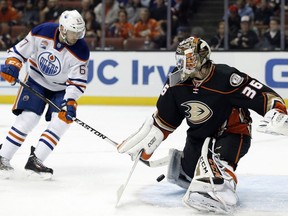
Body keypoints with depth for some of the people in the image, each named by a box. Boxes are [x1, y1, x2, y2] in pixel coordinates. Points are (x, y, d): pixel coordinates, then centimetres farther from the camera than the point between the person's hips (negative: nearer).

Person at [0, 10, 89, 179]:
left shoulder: (80, 51, -24)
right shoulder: (41, 32, -22)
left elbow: (78, 82, -21)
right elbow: (19, 51, -9)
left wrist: (70, 101, -34)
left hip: (61, 88, 1)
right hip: (36, 80, -1)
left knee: (64, 119, -17)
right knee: (28, 117, -15)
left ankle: (35, 160, -11)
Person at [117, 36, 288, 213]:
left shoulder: (226, 78, -28)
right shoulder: (178, 82, -10)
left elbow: (264, 96, -28)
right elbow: (164, 118, 3)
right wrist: (145, 142, 1)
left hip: (232, 132, -6)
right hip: (199, 135, 6)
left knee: (219, 159, -35)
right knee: (189, 172, 2)